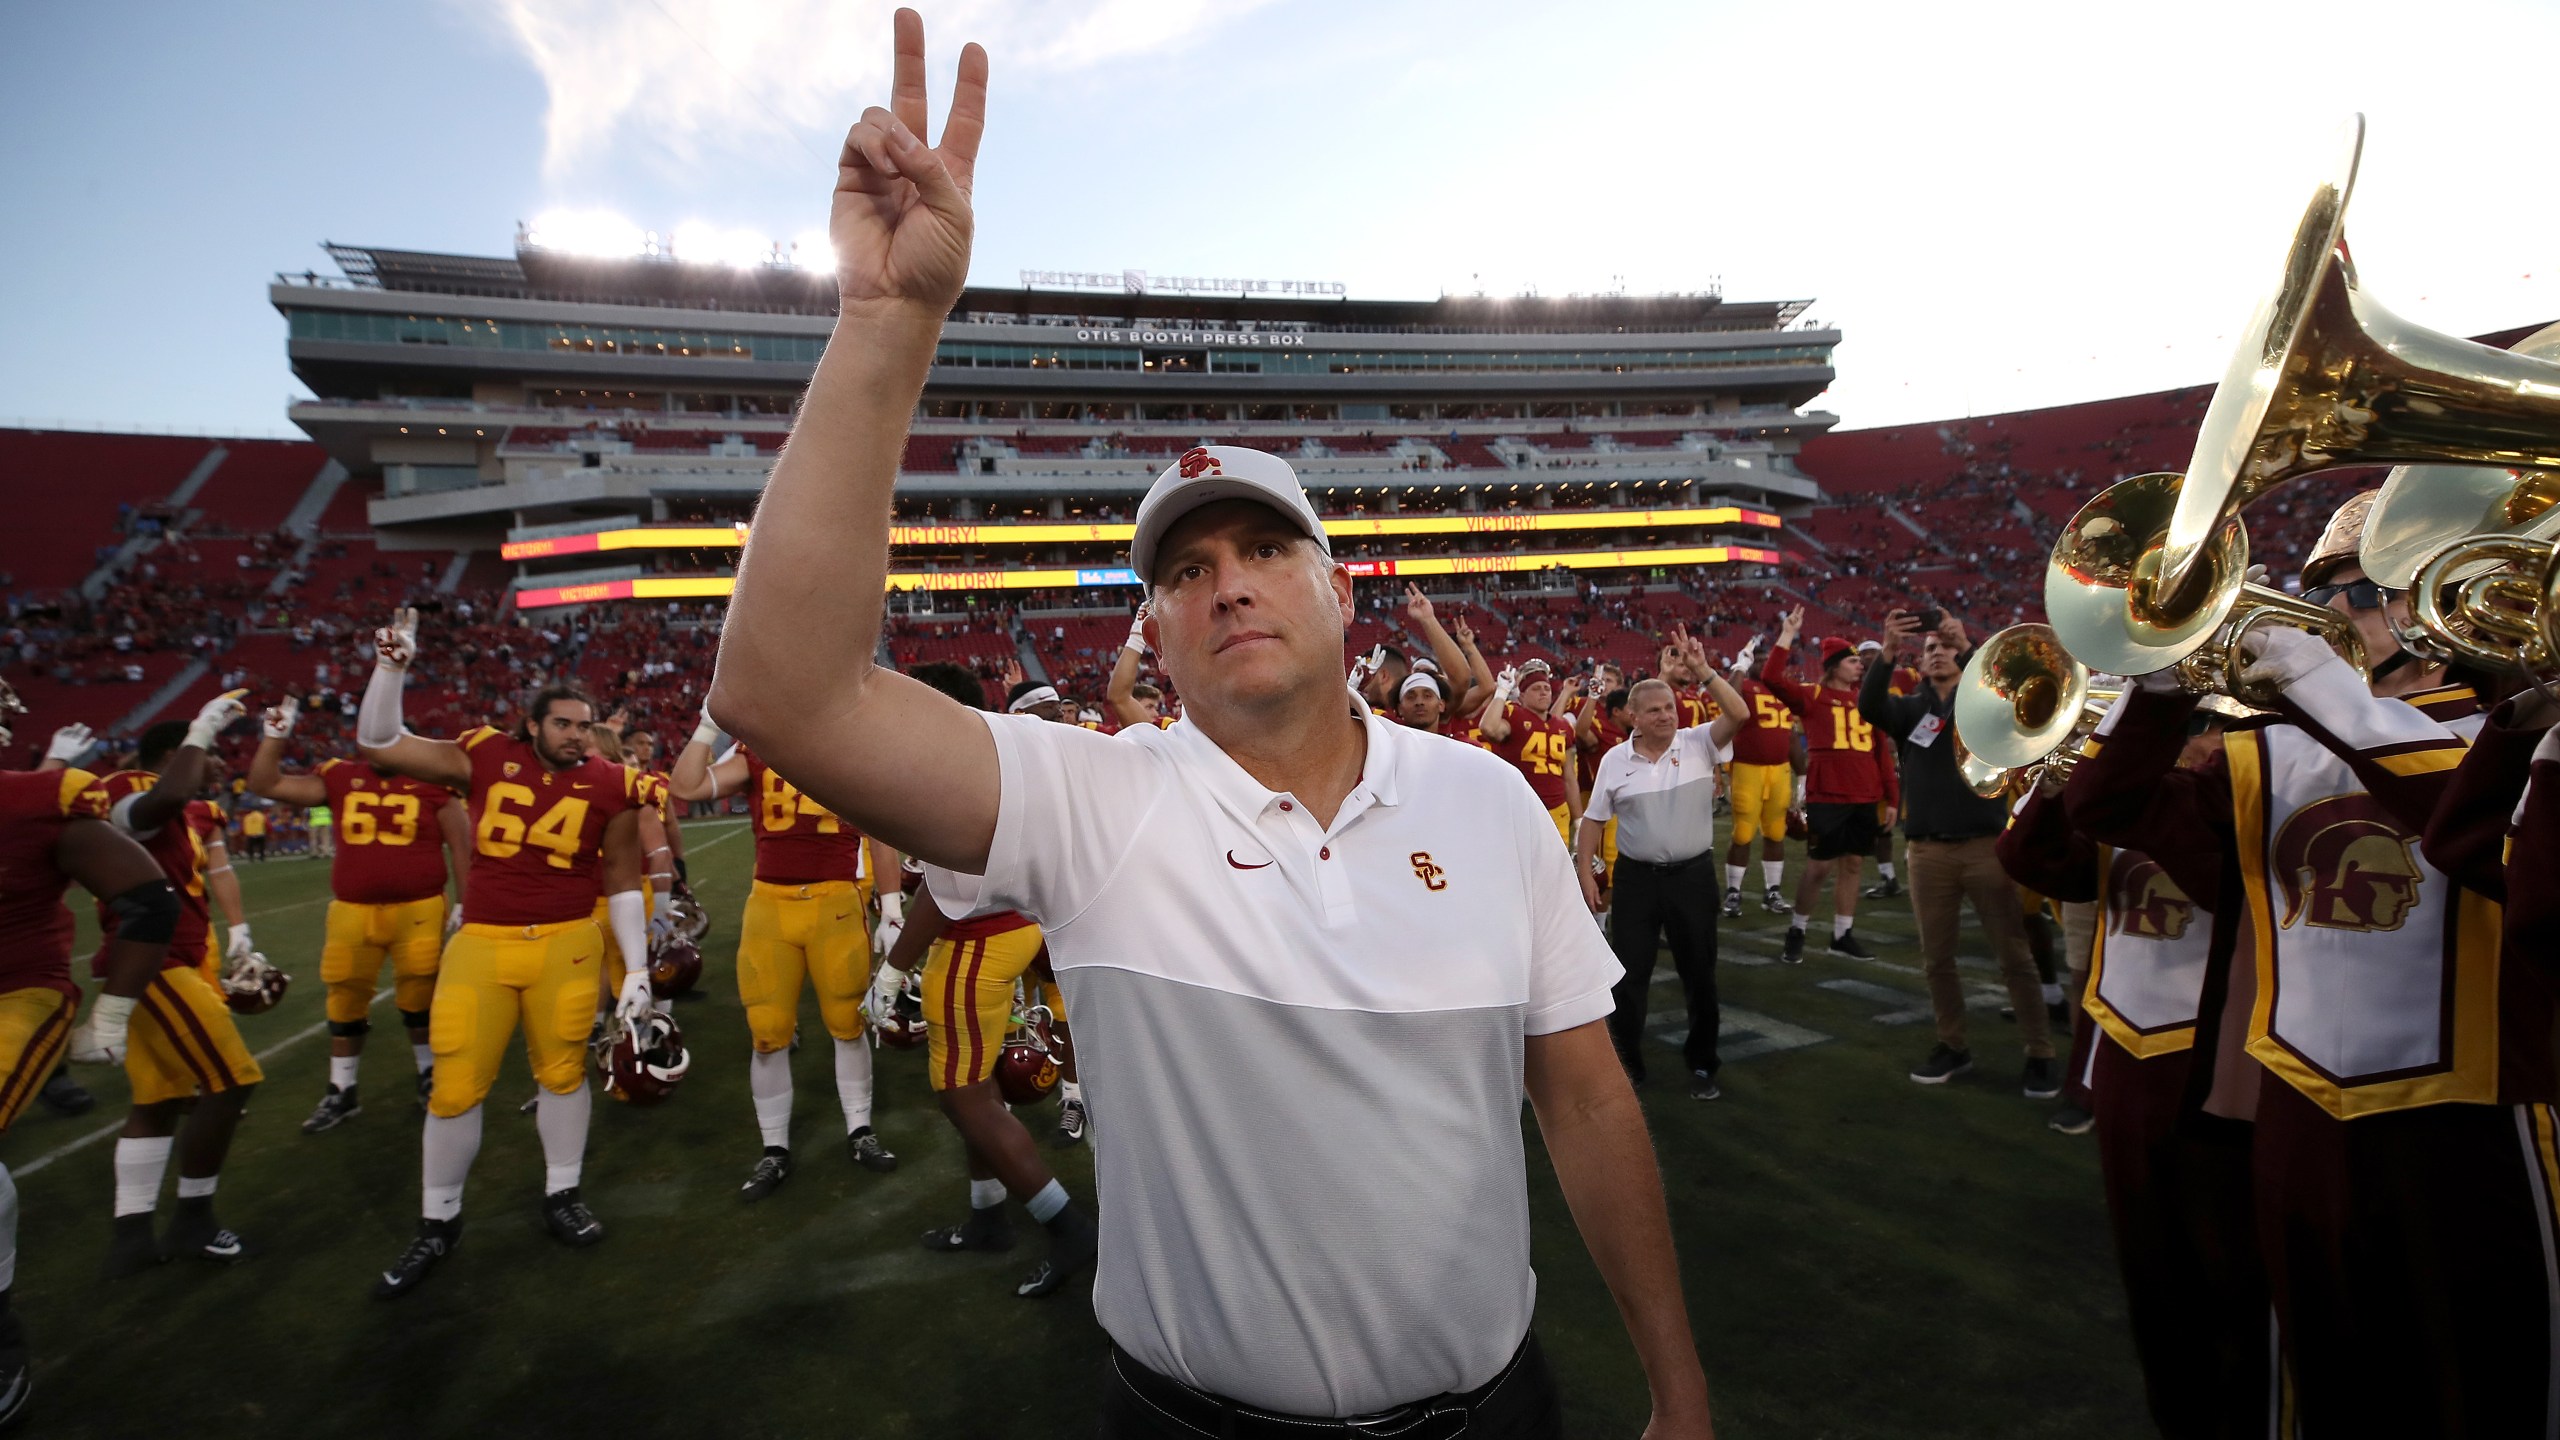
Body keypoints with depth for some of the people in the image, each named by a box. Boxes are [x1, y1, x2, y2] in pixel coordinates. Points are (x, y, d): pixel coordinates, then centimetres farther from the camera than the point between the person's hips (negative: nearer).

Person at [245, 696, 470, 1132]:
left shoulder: (432, 782, -4)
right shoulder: (340, 778, 3)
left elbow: (460, 847, -1)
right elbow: (264, 785, 5)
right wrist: (274, 737, -6)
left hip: (419, 910, -3)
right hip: (353, 911, 3)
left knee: (419, 1001, 9)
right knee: (346, 1005, 12)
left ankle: (429, 1076, 28)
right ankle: (341, 1093, 26)